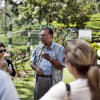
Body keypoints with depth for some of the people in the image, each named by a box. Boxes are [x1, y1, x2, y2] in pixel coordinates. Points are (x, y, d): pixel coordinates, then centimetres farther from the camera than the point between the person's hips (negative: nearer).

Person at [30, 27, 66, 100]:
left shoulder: (59, 48, -3)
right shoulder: (38, 48, 11)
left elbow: (60, 66, -8)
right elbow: (32, 62, 14)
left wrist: (50, 59, -22)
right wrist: (36, 68, -8)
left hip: (52, 81, -3)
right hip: (39, 79, 3)